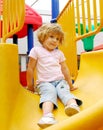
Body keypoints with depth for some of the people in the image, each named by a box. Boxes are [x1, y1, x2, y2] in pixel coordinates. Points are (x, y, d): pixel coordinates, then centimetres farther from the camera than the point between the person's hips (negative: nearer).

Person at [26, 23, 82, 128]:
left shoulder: (59, 53, 19)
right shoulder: (36, 50, 6)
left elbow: (64, 69, 22)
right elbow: (30, 69, 6)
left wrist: (70, 85, 21)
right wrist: (30, 86, 7)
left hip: (60, 81, 4)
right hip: (45, 82, -4)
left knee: (64, 91, -29)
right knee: (50, 92, -36)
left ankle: (73, 105, -61)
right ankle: (47, 115, -64)